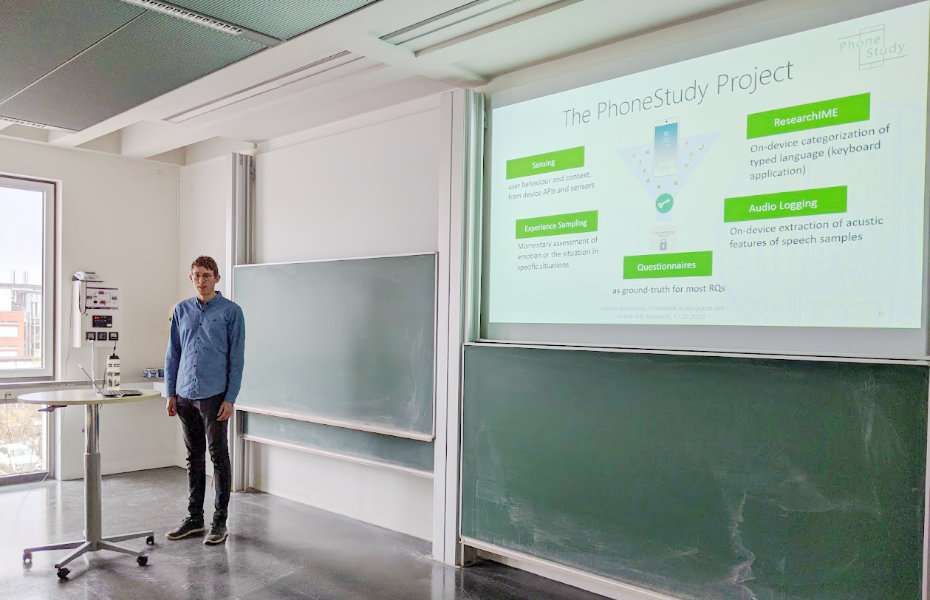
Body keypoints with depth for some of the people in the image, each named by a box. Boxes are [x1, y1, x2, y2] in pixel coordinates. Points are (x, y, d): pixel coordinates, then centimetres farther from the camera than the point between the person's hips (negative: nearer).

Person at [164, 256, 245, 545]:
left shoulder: (231, 311, -3)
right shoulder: (181, 310, 10)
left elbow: (236, 358, -5)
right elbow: (173, 354, 13)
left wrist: (230, 398, -11)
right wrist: (170, 393, 7)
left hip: (214, 396, -4)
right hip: (185, 396, 5)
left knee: (219, 457, 2)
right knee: (194, 458, 14)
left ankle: (220, 522, 12)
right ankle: (194, 518, 25)